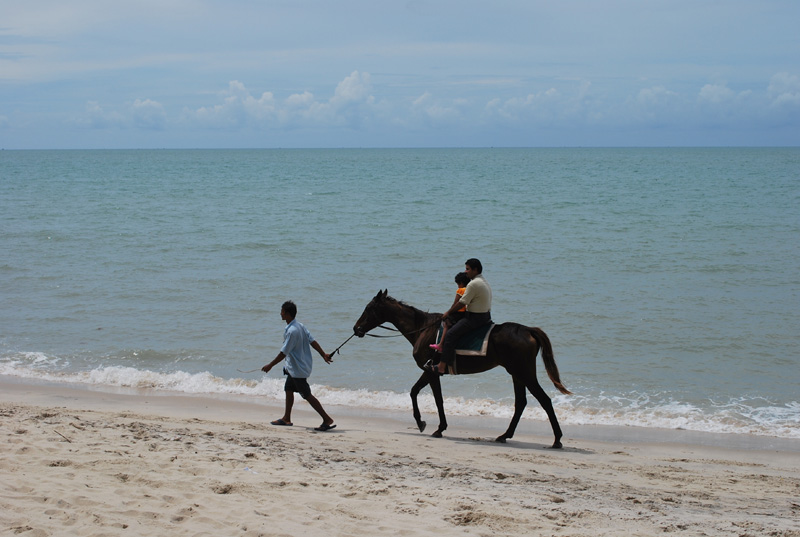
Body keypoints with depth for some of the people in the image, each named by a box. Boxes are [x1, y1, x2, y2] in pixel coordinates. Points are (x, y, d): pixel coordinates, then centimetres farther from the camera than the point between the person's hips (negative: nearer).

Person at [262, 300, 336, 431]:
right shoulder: (300, 326, 5)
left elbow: (283, 353, -23)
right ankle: (286, 418, 28)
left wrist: (270, 365, -15)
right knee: (288, 389, 18)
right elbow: (312, 341, 7)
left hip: (298, 369, -10)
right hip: (294, 367, 10)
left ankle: (327, 419, -5)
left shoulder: (291, 331, -24)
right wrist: (323, 355, 10)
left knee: (307, 395, -5)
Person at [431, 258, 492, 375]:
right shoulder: (484, 281, 14)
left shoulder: (473, 284, -19)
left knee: (451, 334, -14)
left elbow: (462, 303, -17)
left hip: (475, 318, -11)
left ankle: (442, 366, -19)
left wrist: (448, 312, -3)